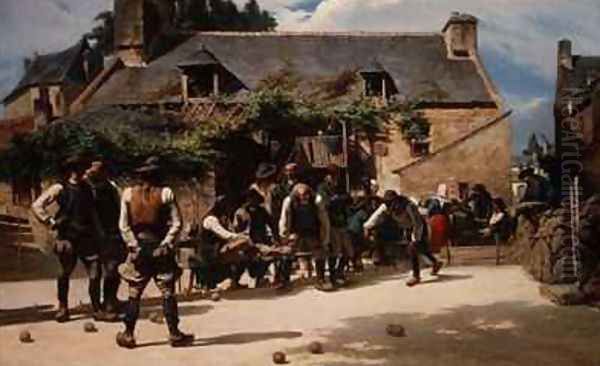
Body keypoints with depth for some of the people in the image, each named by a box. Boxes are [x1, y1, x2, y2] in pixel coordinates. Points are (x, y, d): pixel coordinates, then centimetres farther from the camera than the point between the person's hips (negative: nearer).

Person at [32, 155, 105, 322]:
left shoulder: (86, 188, 12)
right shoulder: (60, 188, -2)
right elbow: (36, 206, -6)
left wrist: (99, 232, 16)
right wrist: (51, 222, -12)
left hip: (87, 236, 3)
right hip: (67, 237, -3)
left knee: (95, 272, -2)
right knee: (65, 272, 3)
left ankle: (97, 308, 8)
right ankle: (63, 307, 18)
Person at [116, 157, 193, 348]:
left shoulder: (129, 193, -1)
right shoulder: (166, 193, -6)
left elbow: (123, 225, -4)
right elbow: (176, 223, -10)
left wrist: (133, 245, -2)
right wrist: (165, 245, -7)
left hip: (139, 249, 2)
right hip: (160, 249, -1)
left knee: (134, 293, 8)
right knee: (168, 293, 4)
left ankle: (128, 335, 12)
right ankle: (174, 334, 8)